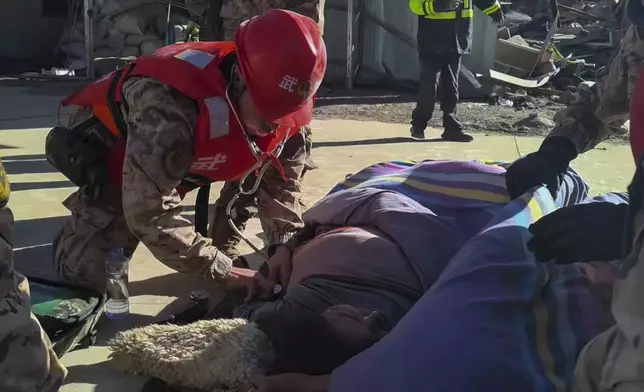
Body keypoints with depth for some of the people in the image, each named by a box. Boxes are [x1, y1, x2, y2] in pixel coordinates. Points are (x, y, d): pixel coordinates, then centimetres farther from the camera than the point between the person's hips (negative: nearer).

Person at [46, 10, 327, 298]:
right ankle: (75, 237, 16)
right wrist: (225, 273, -38)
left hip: (171, 164, 6)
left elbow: (280, 176, -4)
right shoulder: (171, 106, -45)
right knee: (88, 272, -13)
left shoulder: (279, 105, -21)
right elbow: (149, 212, -43)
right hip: (107, 159, -6)